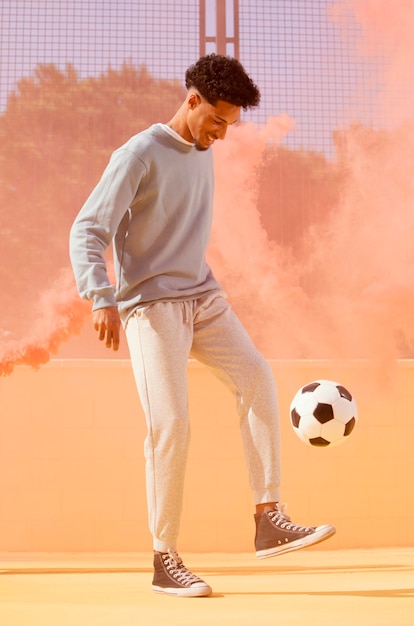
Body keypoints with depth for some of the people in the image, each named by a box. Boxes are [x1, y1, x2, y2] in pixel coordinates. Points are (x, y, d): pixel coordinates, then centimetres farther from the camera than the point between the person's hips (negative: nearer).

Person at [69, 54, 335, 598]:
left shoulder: (203, 156, 15)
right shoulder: (139, 155, -8)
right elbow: (87, 231, -15)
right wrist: (102, 299, -28)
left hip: (203, 298, 7)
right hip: (152, 304, -6)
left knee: (257, 377, -14)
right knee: (170, 422, -13)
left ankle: (269, 521, -11)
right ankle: (165, 559, -2)